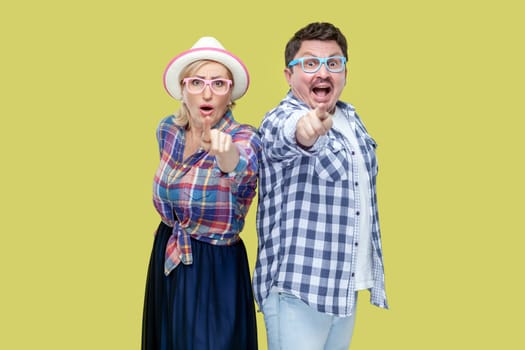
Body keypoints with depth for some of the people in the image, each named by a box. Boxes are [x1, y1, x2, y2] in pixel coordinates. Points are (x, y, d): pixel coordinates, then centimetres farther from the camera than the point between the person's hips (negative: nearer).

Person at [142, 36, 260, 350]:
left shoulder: (244, 138, -21)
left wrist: (225, 153, -67)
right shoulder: (168, 130, -3)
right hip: (166, 259, 6)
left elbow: (241, 170, -46)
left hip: (215, 269, -6)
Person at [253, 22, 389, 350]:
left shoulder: (351, 117, 10)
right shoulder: (279, 120, -13)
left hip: (346, 285, 7)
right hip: (299, 289, -7)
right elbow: (289, 135, -38)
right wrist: (305, 130, -61)